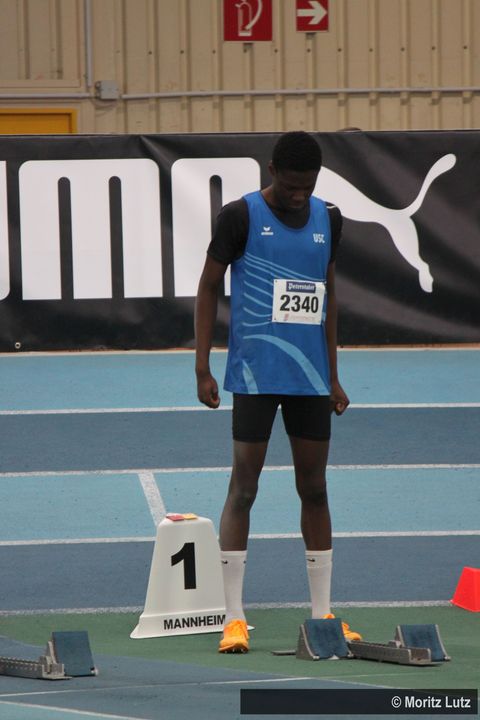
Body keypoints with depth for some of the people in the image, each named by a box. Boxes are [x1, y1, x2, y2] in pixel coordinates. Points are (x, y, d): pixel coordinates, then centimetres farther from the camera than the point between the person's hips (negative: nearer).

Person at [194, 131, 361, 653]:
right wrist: (202, 369, -8)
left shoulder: (327, 219, 10)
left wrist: (333, 376, 18)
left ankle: (322, 614, 14)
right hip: (254, 372, -5)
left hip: (311, 376, 5)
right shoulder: (241, 216, -5)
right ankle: (233, 618, -4)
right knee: (244, 486, -6)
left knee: (314, 487, 8)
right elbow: (208, 287, -2)